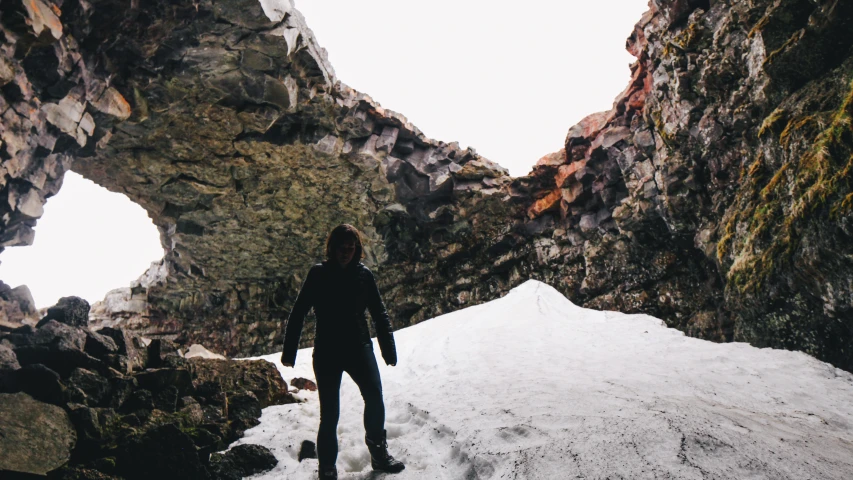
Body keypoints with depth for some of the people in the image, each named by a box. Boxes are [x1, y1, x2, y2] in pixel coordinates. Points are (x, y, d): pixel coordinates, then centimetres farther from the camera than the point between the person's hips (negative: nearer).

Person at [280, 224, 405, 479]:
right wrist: (289, 351, -3)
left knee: (374, 398, -13)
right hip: (327, 352, -1)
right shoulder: (318, 274, -3)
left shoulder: (364, 274, 2)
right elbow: (298, 313, -1)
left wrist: (388, 349, 4)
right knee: (329, 413, 2)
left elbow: (379, 313, 6)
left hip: (359, 347, 2)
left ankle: (378, 451, 10)